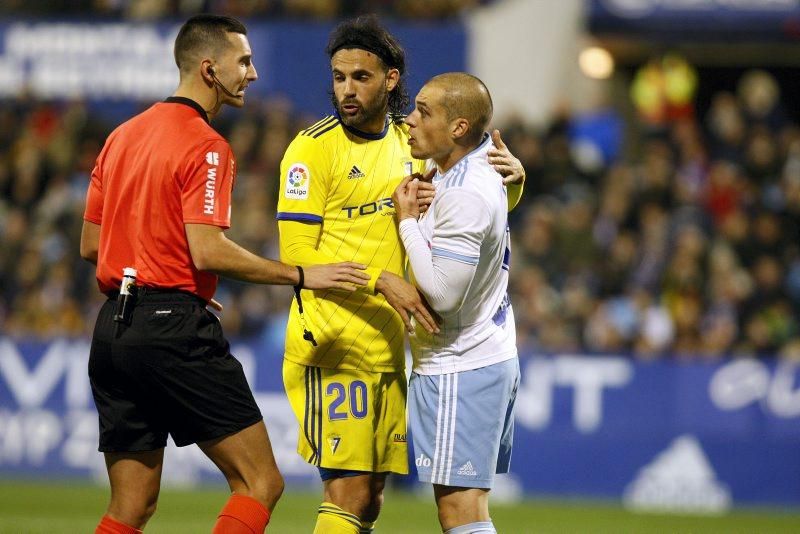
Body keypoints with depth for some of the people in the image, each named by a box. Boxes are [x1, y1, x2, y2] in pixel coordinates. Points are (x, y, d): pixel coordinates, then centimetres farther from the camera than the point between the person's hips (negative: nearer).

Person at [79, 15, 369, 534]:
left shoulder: (122, 137, 15)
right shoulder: (206, 147, -9)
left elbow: (90, 244, 18)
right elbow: (207, 251, -19)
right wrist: (301, 276, -15)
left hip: (113, 330, 8)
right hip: (176, 330, -8)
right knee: (261, 482, -3)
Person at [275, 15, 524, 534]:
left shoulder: (411, 142, 11)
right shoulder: (315, 147, -6)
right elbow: (297, 253, -12)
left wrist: (510, 176, -2)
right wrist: (382, 282, -21)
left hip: (389, 345, 6)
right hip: (334, 342, -6)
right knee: (348, 492, -11)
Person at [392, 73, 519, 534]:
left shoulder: (464, 196, -23)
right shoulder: (483, 163, 7)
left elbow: (441, 293, -24)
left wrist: (408, 221, -14)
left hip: (460, 371, -10)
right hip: (494, 354, 10)